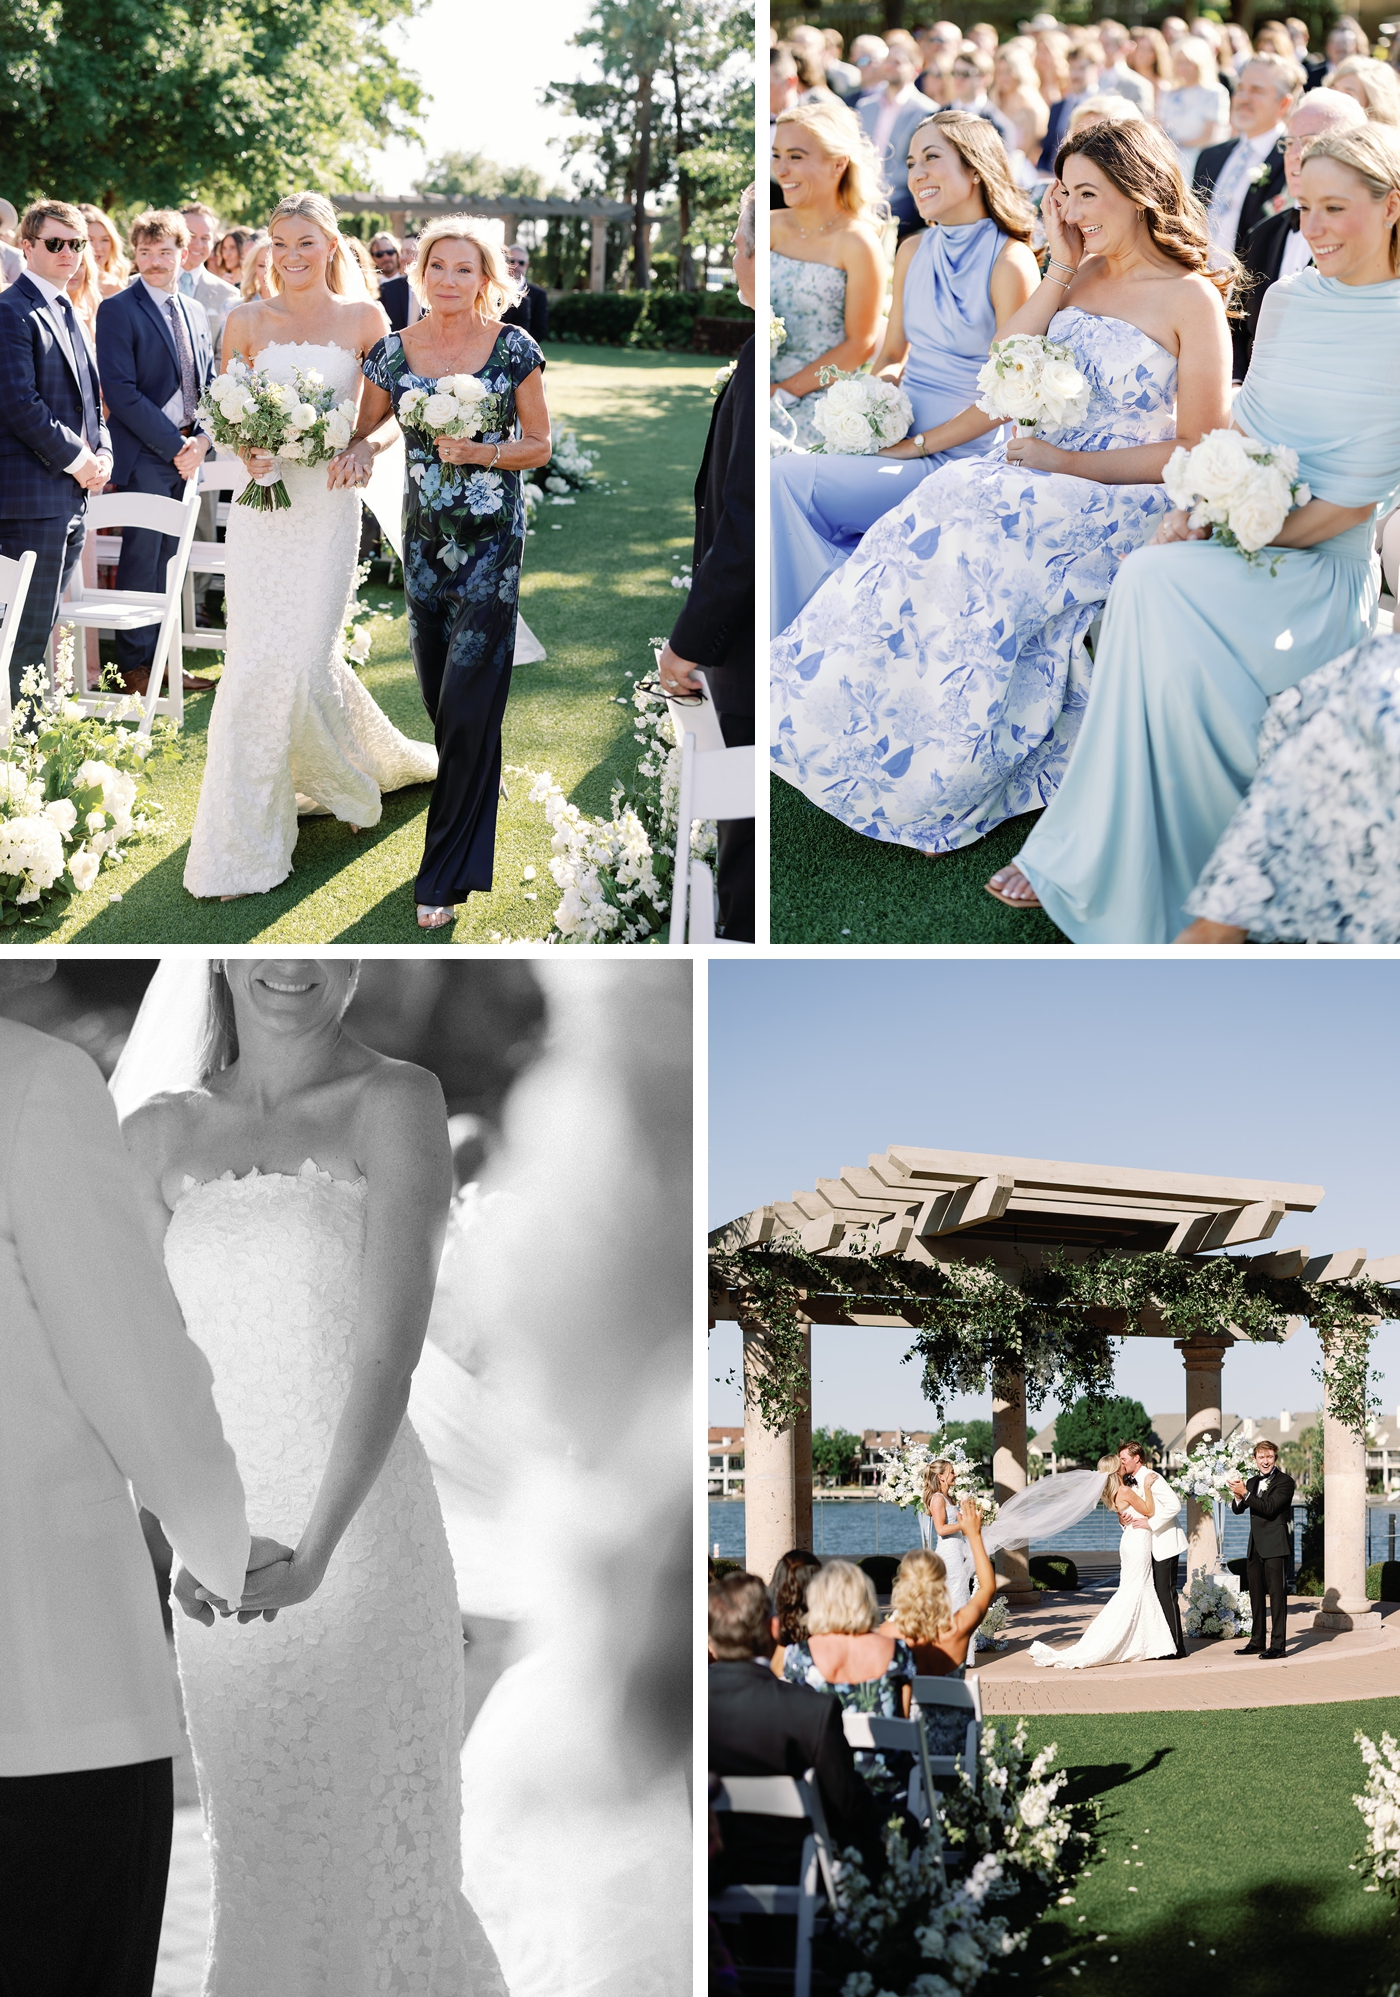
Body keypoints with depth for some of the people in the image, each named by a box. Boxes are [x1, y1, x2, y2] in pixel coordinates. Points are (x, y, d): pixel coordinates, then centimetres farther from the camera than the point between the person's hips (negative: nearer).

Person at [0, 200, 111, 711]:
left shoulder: (68, 313, 19)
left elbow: (88, 397, 24)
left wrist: (102, 452, 6)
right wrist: (76, 459, -12)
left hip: (72, 496, 9)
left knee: (42, 626, 12)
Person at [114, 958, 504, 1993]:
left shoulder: (396, 1102, -7)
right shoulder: (161, 1131, 6)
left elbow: (390, 1348, -16)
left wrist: (314, 1550, -26)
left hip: (359, 1536, -4)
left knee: (354, 1856, 0)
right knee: (256, 1854, 14)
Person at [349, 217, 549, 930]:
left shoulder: (514, 349, -6)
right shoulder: (392, 352, 0)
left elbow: (539, 444, 0)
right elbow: (370, 428, 13)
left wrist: (480, 451, -18)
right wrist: (362, 448, -11)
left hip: (492, 543, -3)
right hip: (424, 540, 4)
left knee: (467, 702, -8)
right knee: (438, 692, 11)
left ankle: (447, 872, -2)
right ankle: (477, 795, 41)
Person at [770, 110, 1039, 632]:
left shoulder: (1009, 262, -11)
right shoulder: (913, 252, 11)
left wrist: (917, 444, -14)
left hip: (960, 459, -7)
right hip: (899, 442, 7)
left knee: (788, 482, -21)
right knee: (786, 469, -18)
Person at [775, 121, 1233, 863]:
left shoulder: (1192, 299, -6)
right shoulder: (1083, 279, 13)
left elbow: (1199, 451, -10)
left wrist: (1074, 463, -16)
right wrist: (1061, 272, 1)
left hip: (1127, 497, -6)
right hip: (1050, 468, 6)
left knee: (982, 535, -30)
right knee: (941, 513, -22)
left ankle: (946, 782, -19)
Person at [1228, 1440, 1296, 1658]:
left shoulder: (1284, 1481, -7)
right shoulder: (1252, 1482, 16)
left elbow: (1269, 1508, -18)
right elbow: (1237, 1510, 11)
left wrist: (1245, 1493, -21)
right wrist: (1237, 1496, -11)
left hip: (1275, 1546, -8)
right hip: (1255, 1547, 8)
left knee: (1276, 1593, -7)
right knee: (1256, 1595, 12)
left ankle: (1278, 1644, -6)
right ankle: (1257, 1642, 19)